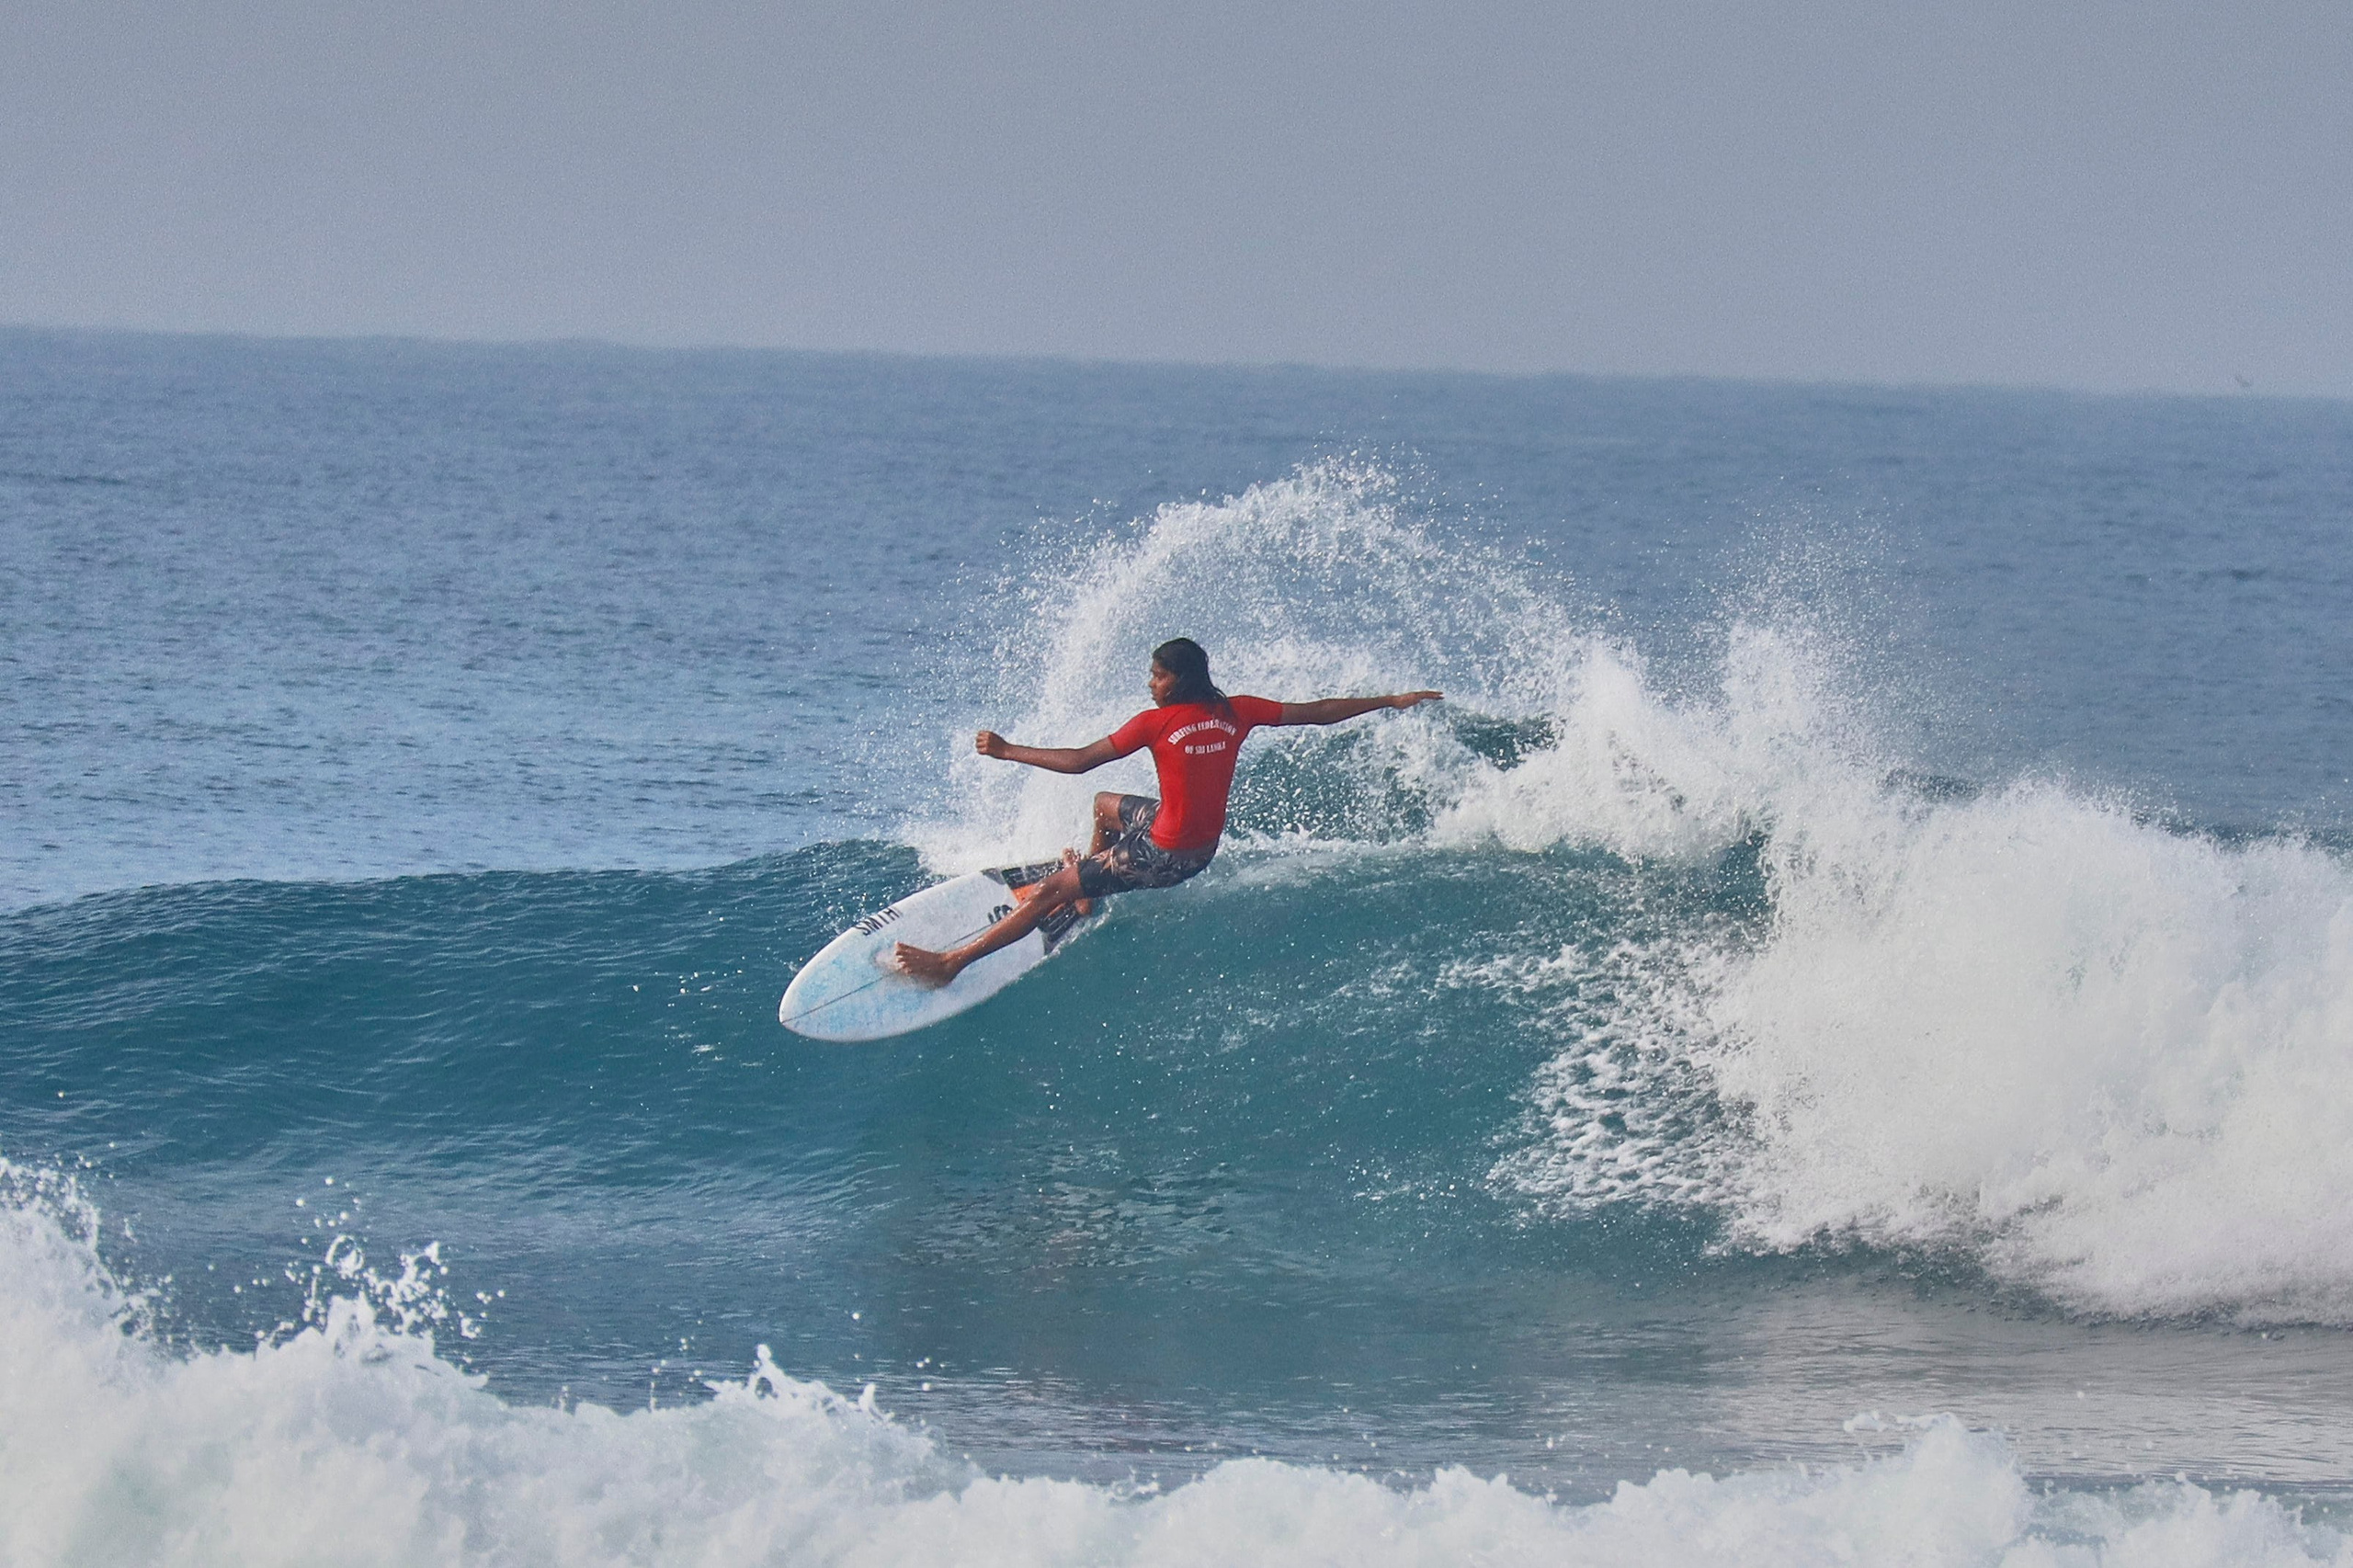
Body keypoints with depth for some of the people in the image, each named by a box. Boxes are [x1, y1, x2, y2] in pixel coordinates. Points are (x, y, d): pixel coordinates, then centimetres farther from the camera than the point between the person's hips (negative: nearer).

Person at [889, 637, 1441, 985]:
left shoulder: (1157, 722, -20)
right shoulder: (1238, 712, -4)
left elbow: (1079, 761, -20)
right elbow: (1317, 712, 2)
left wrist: (1007, 751, -13)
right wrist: (1393, 701, 11)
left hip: (1167, 855, -8)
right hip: (1206, 844, 8)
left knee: (1049, 892, -7)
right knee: (1104, 805, 32)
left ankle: (949, 963, -12)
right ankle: (1083, 905, 51)